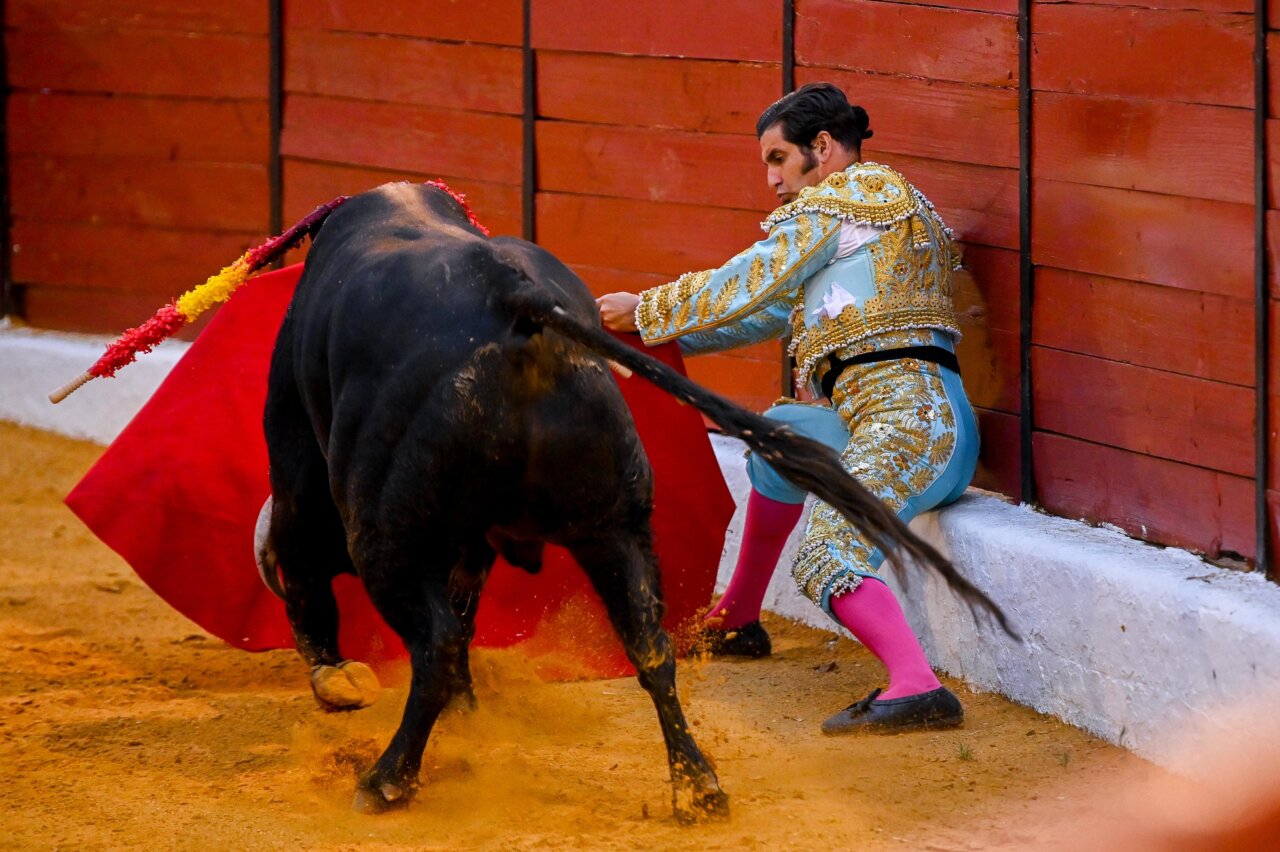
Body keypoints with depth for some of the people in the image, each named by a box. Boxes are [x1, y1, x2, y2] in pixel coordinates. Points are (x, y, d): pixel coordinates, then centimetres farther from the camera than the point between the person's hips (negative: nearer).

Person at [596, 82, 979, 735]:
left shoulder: (844, 195, 0)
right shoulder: (881, 205, 29)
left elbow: (743, 290, -1)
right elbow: (775, 312, 32)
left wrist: (645, 311, 11)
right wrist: (662, 335, 31)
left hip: (908, 408, -10)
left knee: (827, 557, -25)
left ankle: (917, 686, -47)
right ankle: (737, 620, 37)